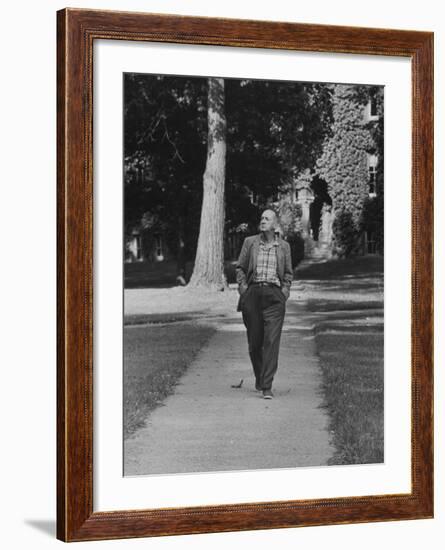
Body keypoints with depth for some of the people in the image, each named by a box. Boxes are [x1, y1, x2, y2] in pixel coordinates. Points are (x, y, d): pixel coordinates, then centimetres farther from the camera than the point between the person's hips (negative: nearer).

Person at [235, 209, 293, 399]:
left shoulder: (283, 246, 8)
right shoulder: (249, 242, 7)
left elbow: (288, 273, 17)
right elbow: (240, 267, 12)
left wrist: (285, 290, 3)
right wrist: (243, 287, 0)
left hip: (274, 295, -1)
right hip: (252, 294, 1)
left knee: (272, 341, -10)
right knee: (254, 341, 6)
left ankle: (267, 387, -12)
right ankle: (259, 378, 29)